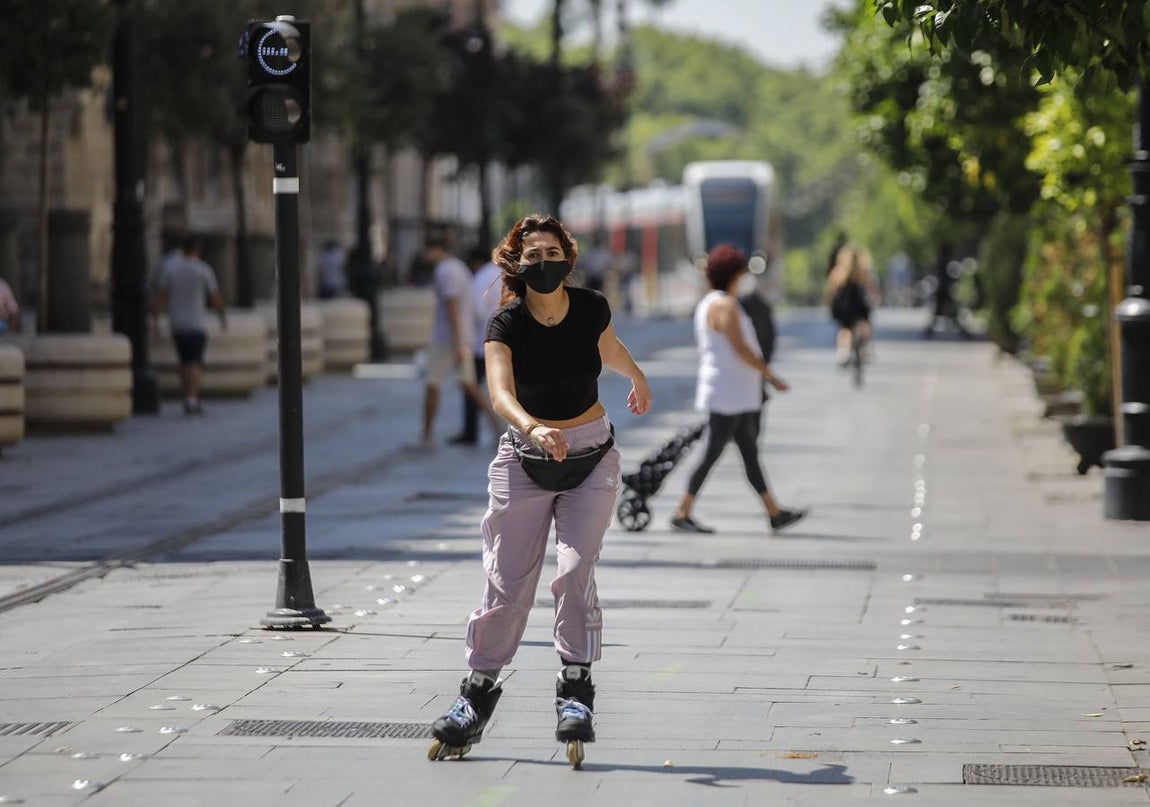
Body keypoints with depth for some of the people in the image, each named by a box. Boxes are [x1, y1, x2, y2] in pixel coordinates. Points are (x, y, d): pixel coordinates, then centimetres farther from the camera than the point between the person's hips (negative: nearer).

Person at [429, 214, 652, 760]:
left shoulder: (590, 308, -7)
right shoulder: (506, 325, -15)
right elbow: (500, 393, -32)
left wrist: (638, 380, 38)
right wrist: (532, 428, -52)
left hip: (591, 457, 1)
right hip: (524, 461, -1)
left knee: (575, 574, -13)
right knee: (507, 582, 0)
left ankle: (576, 689, -5)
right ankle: (480, 689, 14)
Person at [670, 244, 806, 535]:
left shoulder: (706, 304, 15)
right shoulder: (725, 304, -16)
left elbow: (705, 350, 20)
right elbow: (740, 349, -21)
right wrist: (771, 377, -14)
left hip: (736, 398, 10)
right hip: (728, 395, -10)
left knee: (750, 454, 10)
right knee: (712, 454, -6)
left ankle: (775, 513, 12)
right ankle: (682, 514, -2)